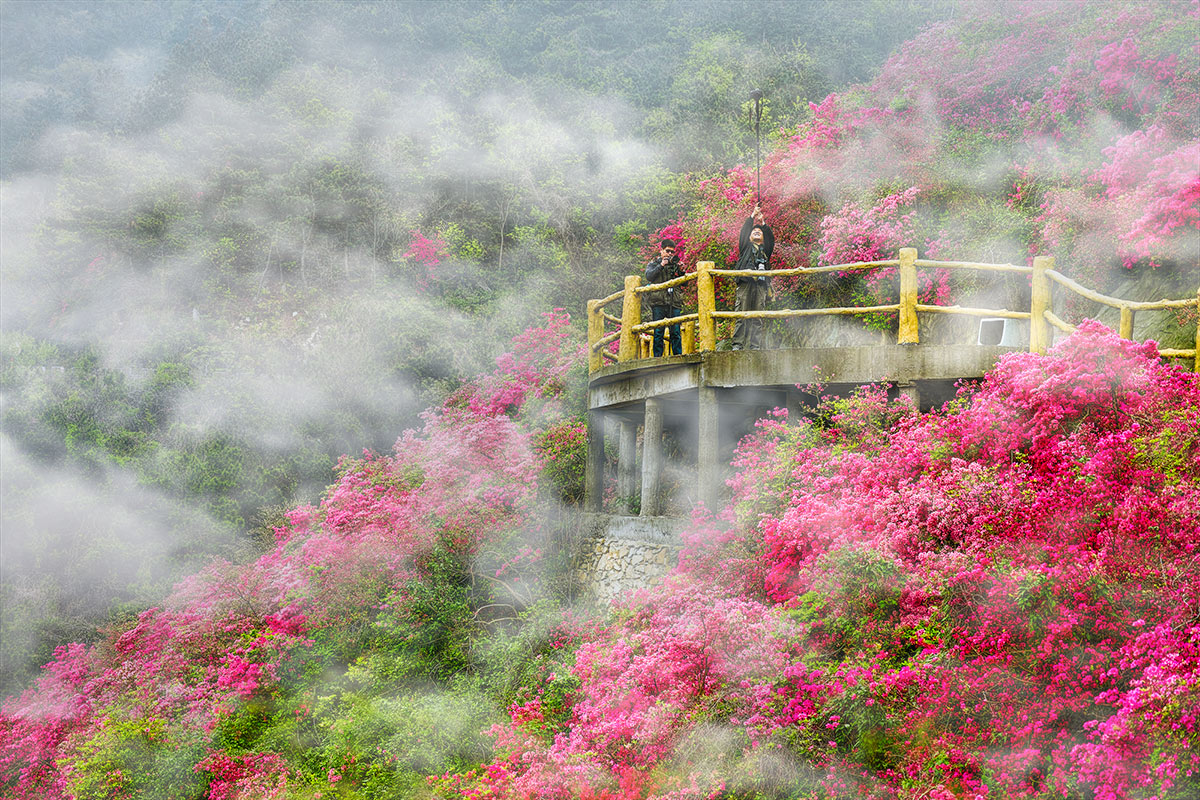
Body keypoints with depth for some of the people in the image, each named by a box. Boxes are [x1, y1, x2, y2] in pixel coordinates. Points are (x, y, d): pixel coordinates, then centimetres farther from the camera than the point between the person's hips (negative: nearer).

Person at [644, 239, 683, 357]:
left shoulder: (675, 264, 19)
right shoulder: (653, 263, 12)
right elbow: (649, 276, -8)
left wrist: (681, 270, -2)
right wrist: (661, 265, -12)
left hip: (674, 303, 2)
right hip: (658, 303, -2)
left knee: (676, 332, -4)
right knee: (658, 333, -3)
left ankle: (678, 356, -3)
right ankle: (657, 358, -1)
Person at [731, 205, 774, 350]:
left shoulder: (765, 249, 24)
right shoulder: (746, 246, 20)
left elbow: (771, 237, 11)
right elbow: (744, 232, 10)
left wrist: (763, 223, 5)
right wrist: (752, 217, 8)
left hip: (761, 285, 2)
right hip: (746, 283, -2)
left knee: (757, 317, -2)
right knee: (742, 315, -9)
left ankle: (755, 344, -4)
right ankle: (738, 344, -13)